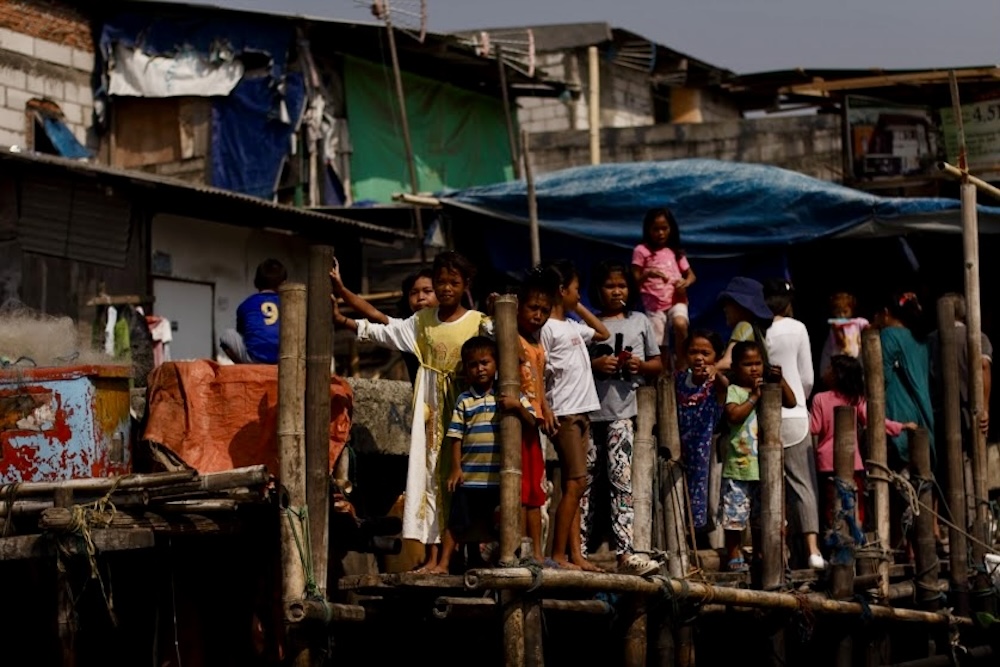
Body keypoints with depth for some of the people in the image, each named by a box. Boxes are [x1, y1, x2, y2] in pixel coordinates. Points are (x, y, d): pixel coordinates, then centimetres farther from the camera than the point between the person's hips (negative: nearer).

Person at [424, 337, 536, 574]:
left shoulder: (510, 396, 5)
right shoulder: (464, 400, 5)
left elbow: (531, 423, 0)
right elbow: (455, 435, 2)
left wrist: (518, 407, -18)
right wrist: (456, 468, -4)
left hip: (501, 477, 0)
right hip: (469, 476, 0)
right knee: (457, 523, 5)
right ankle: (443, 563, 11)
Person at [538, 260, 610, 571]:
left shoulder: (573, 326, 16)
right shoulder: (547, 328, -9)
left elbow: (603, 333, 32)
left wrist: (580, 308, 20)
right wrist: (545, 411, -21)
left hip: (582, 411, 9)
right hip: (564, 413, -9)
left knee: (575, 485, 7)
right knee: (575, 482, -11)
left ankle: (575, 554, 8)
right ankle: (558, 554, -8)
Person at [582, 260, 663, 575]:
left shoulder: (639, 322, 14)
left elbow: (658, 364, 16)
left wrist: (640, 365, -5)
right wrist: (594, 365, -10)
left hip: (621, 411, -1)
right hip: (588, 410, 1)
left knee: (622, 479, -11)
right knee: (585, 480, 4)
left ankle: (626, 553, -17)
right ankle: (579, 549, 10)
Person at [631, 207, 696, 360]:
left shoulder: (676, 251, 12)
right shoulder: (641, 251, 1)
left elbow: (691, 275, 16)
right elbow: (635, 280, -1)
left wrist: (686, 283, -8)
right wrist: (648, 274, -22)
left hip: (676, 300, 1)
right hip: (654, 304, -1)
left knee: (680, 324, -29)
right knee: (658, 346, -3)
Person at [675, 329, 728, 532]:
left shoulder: (715, 383, -10)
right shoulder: (680, 379, 4)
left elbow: (724, 384, -31)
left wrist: (715, 374, -56)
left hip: (705, 445, -4)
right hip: (682, 446, 4)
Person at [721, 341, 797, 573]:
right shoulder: (733, 390, -5)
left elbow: (791, 403, 5)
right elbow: (733, 415, -19)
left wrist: (780, 381, -5)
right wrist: (754, 396, -17)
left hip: (764, 465, 5)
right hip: (738, 465, -5)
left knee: (761, 517, 13)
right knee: (735, 515, -2)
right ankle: (735, 558, 7)